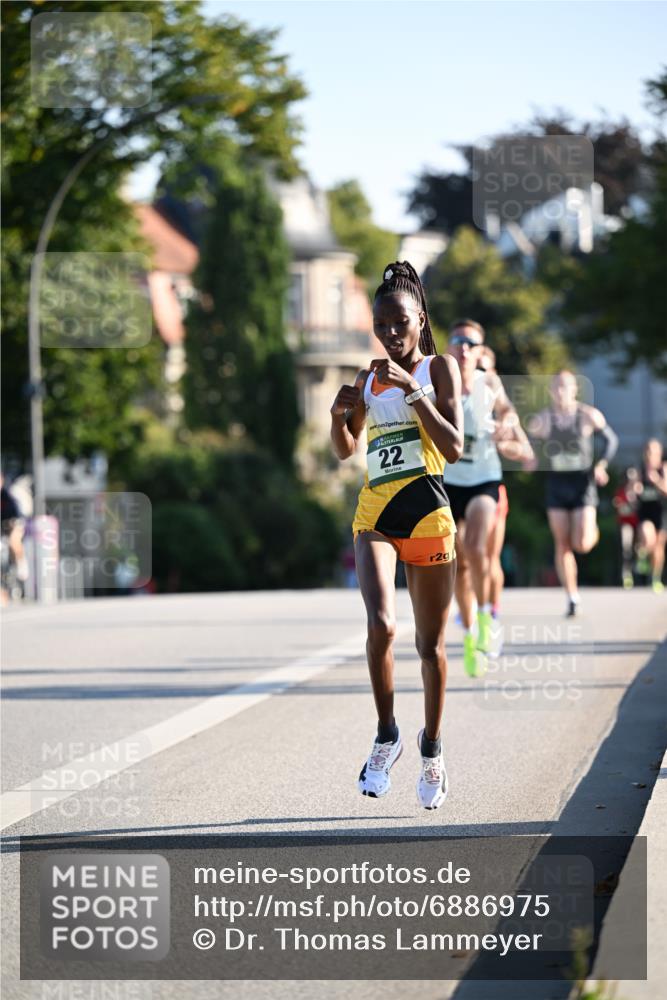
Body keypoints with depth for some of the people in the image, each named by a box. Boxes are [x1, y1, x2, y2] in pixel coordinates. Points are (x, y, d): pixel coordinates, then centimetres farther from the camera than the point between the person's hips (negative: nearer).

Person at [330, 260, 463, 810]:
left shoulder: (439, 368, 1)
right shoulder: (370, 378, 13)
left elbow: (454, 447, -10)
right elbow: (346, 449, 24)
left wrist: (412, 389, -16)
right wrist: (340, 415, 2)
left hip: (427, 515, -2)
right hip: (374, 515, 2)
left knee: (431, 642, 7)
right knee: (381, 625, -20)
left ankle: (431, 749, 24)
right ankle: (387, 736, -2)